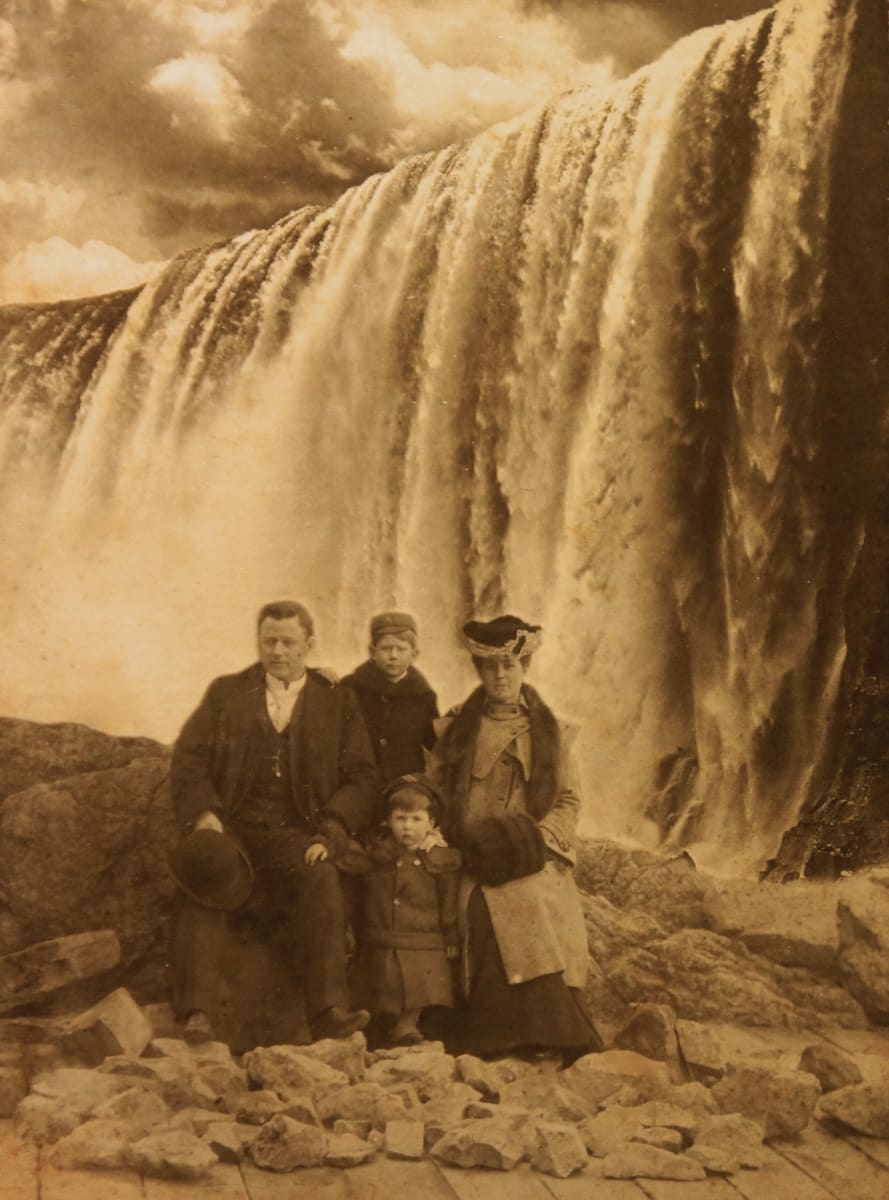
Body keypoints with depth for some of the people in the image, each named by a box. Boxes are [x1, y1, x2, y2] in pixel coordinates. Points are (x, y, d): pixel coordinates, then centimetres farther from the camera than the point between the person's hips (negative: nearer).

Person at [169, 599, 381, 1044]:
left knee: (321, 880, -32)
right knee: (203, 883, -30)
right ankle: (196, 1014, -30)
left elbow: (361, 779, 9)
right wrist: (202, 814, -12)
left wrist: (331, 832, -9)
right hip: (231, 829, 1)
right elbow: (188, 758, 8)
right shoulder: (225, 693, 17)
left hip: (296, 835, 0)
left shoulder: (338, 702, 15)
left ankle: (329, 1011, -35)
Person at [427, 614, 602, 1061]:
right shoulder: (456, 729, 15)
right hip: (477, 864, 0)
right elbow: (432, 794, 11)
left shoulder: (548, 731, 16)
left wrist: (538, 837, -6)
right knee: (491, 911, -25)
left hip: (536, 860, 0)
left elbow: (568, 801, 12)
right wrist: (462, 840, -4)